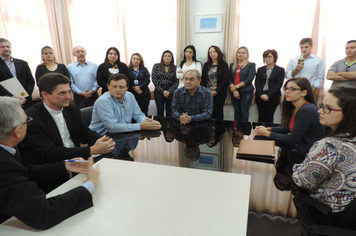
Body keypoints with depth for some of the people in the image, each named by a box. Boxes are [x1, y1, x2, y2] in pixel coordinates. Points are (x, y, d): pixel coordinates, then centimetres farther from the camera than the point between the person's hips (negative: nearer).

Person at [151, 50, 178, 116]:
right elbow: (154, 80, -2)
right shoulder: (156, 66, 3)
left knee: (169, 111, 3)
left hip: (171, 92, 0)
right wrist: (163, 91, -8)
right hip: (159, 91, 0)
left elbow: (176, 82, 1)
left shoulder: (175, 68, 4)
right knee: (160, 111, 0)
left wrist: (169, 91, -11)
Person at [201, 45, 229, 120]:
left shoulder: (223, 64, 1)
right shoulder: (206, 65, 12)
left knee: (218, 112, 3)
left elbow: (225, 80, -5)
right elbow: (203, 79, 10)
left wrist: (216, 91, -12)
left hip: (219, 93, -2)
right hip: (207, 93, 3)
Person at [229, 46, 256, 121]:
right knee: (237, 111, 4)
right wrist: (234, 90, -10)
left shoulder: (251, 65, 5)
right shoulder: (232, 65, 16)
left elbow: (249, 79, -7)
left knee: (244, 111, -6)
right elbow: (229, 79, 6)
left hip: (246, 91, -3)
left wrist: (236, 86, -11)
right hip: (234, 92, 3)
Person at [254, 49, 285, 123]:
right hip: (260, 97, 2)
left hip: (273, 97, -2)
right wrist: (261, 95, -10)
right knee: (261, 116, 0)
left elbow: (279, 84, -3)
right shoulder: (260, 70, 15)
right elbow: (257, 83, 6)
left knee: (269, 116, -6)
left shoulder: (280, 70, 7)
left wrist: (268, 95, -13)